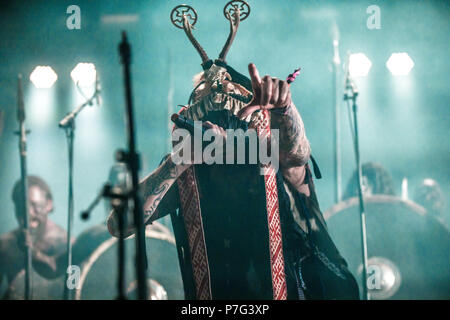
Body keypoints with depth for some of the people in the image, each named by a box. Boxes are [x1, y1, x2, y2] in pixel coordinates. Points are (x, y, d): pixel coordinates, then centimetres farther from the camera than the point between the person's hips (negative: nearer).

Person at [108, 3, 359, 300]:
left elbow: (296, 152, -27)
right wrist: (179, 161, -19)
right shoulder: (183, 176, -1)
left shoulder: (273, 160, -4)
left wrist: (283, 106, -46)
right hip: (214, 295, 0)